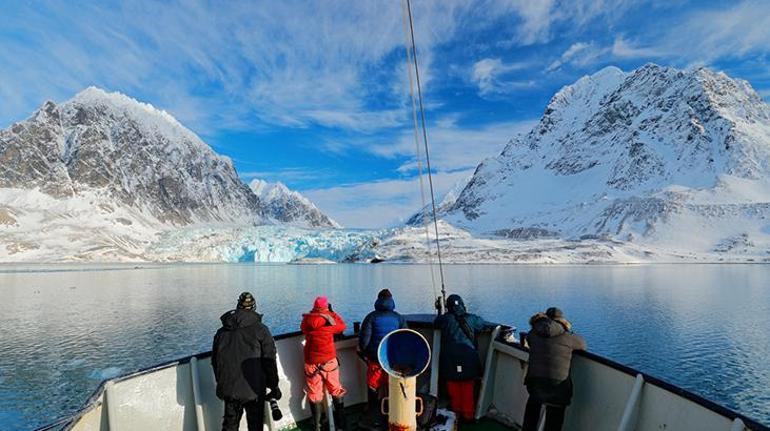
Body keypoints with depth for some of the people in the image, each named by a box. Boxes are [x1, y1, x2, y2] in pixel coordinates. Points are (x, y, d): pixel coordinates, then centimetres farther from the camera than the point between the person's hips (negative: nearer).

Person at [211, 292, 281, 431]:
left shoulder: (221, 331, 5)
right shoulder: (260, 329, -8)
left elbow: (214, 361, 12)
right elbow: (269, 361, -10)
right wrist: (274, 386, 1)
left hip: (228, 389, 4)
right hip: (253, 389, -3)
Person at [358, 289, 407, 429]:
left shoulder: (371, 317, -6)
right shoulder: (399, 318, 0)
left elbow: (364, 338, -10)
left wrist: (364, 352, 7)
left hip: (375, 359, -2)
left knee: (373, 390, 12)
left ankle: (374, 419, 18)